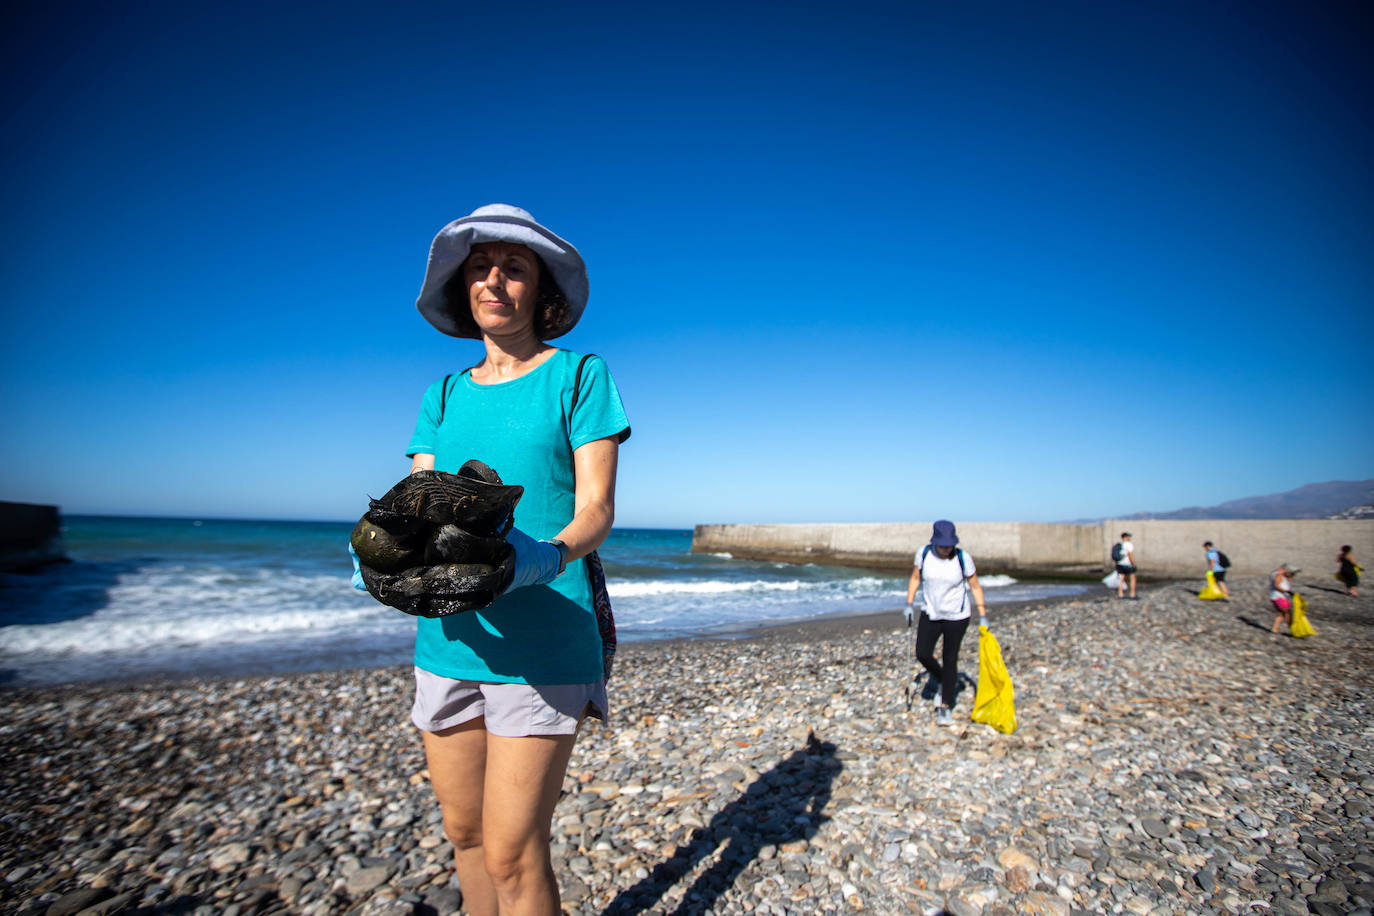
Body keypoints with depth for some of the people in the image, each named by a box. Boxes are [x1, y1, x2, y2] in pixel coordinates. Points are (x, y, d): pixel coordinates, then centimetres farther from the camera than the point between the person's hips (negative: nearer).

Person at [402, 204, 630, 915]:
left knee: (513, 852, -1)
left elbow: (596, 510, -7)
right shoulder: (444, 395, 13)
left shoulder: (578, 376, 0)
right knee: (464, 832, 18)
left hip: (541, 643, -5)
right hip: (446, 639, 5)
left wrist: (544, 558, -26)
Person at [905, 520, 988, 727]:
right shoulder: (923, 554, -10)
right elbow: (915, 578, 5)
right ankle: (943, 681, 29)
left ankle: (945, 707, 17)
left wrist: (982, 616, -6)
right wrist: (909, 604, -1)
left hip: (957, 616, -2)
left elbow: (975, 586, -5)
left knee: (950, 659, 1)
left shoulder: (963, 558, -16)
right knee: (922, 654, -4)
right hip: (931, 614, 3)